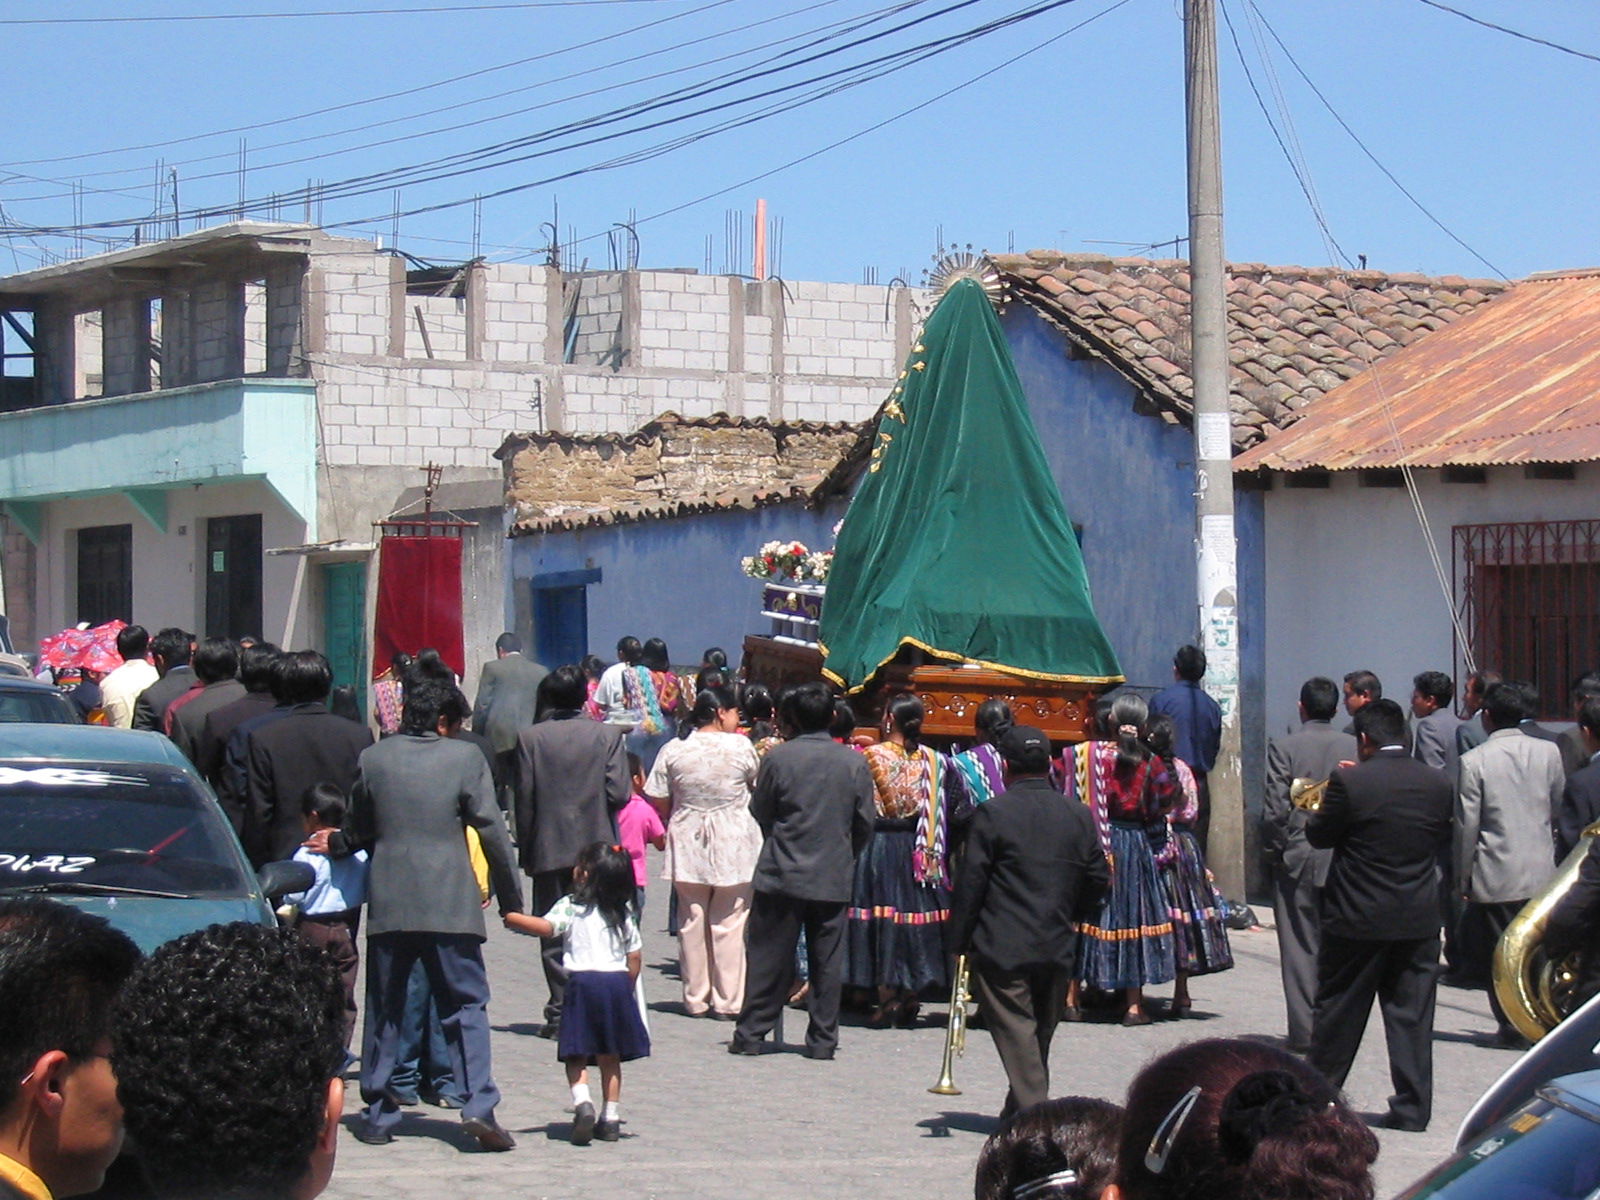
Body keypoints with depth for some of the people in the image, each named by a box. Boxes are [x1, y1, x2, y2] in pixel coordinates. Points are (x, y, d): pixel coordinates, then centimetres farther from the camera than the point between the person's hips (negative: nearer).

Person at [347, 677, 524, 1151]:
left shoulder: (373, 758, 6)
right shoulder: (465, 758, -2)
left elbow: (357, 831, 13)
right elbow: (492, 830, -3)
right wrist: (511, 898, 4)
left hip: (388, 903, 2)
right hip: (451, 906, -2)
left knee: (384, 1010, 11)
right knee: (465, 1005, 2)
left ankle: (377, 1115, 13)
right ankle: (478, 1105, -11)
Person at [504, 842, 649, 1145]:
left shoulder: (571, 907, -2)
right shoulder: (623, 913, 13)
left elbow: (546, 927, -20)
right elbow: (635, 955, 12)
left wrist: (511, 918, -13)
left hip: (583, 981, -4)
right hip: (617, 982, 4)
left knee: (576, 1055, 2)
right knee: (610, 1056, 12)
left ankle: (583, 1104, -21)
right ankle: (611, 1118, 11)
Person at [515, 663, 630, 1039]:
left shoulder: (530, 738, -4)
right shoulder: (608, 735, -4)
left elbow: (524, 800, -3)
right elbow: (619, 793, -9)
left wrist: (525, 851, 4)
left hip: (549, 850, 0)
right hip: (596, 847, 0)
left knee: (553, 934, 6)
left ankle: (560, 1012, 4)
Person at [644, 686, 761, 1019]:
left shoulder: (674, 750, -3)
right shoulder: (741, 747, -8)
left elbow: (658, 801, 0)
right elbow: (758, 786, 7)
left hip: (688, 845, 2)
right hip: (734, 847, -2)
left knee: (692, 923, 10)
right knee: (729, 923, 4)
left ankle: (696, 999, 16)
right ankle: (728, 1001, 5)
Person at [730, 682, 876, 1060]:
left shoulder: (777, 757, -9)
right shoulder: (854, 762, -3)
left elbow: (759, 812, 1)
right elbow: (866, 822, 4)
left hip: (781, 873, -1)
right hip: (833, 878, 1)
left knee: (769, 957, 6)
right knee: (826, 961, 8)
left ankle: (751, 1033, 8)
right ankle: (823, 1039, 10)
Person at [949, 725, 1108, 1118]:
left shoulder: (992, 813, -9)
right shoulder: (1079, 817, 5)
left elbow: (970, 882, -9)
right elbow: (1099, 879, 10)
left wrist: (959, 942, -3)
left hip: (1002, 948, -5)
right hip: (1057, 949, 5)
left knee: (1016, 1032, -4)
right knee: (1040, 1033, 17)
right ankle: (1021, 1111, 28)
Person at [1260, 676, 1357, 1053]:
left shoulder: (1283, 747, -7)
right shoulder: (1354, 747, 0)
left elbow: (1275, 809, -10)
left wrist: (1272, 853, 1)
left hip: (1297, 860, -2)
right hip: (1345, 862, 3)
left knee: (1300, 948, 2)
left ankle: (1304, 1032, 1)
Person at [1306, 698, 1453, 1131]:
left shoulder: (1350, 781, -14)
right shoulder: (1437, 782, -1)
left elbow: (1319, 835, -3)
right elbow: (1443, 839, 10)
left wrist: (1325, 804, 14)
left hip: (1358, 917, -3)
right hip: (1419, 918, 3)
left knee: (1338, 1011, 11)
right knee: (1412, 1013, 7)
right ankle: (1412, 1107, 7)